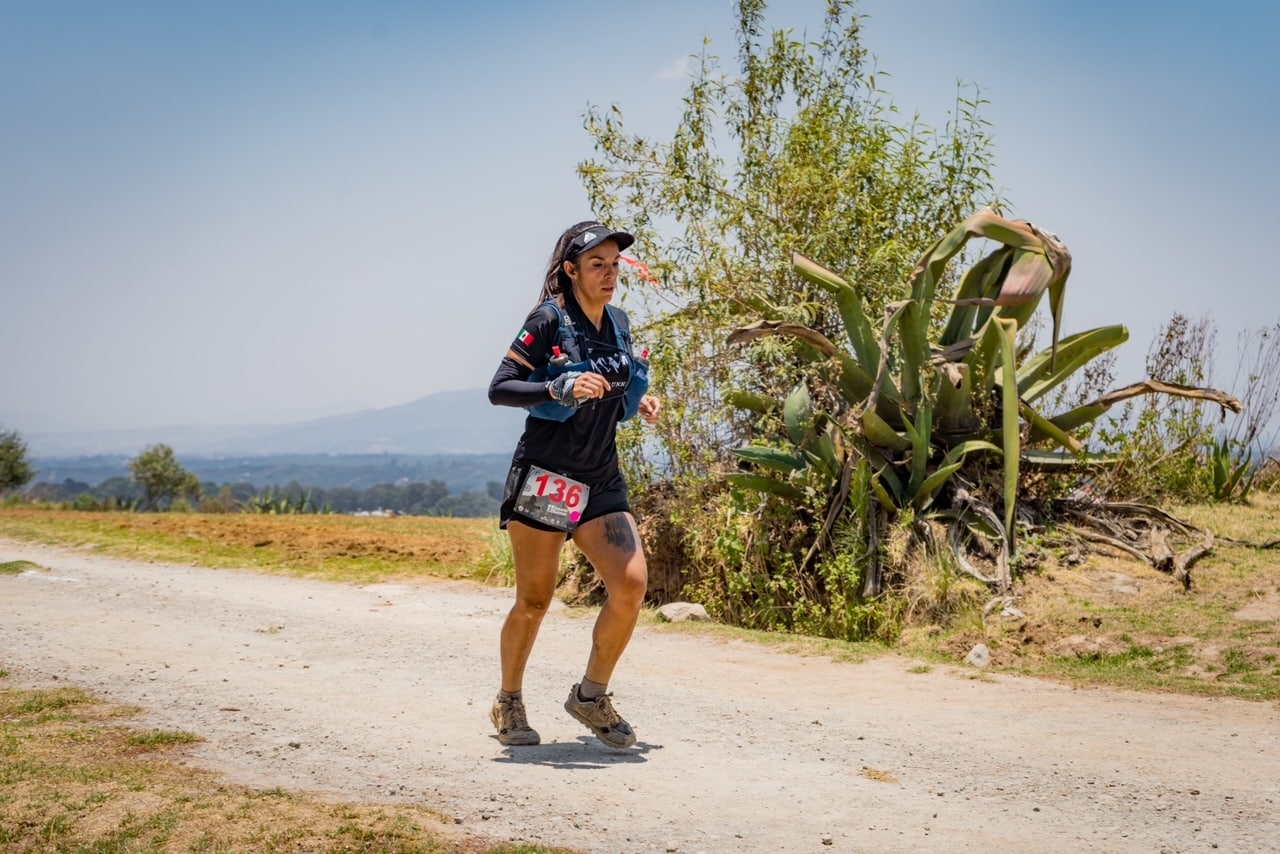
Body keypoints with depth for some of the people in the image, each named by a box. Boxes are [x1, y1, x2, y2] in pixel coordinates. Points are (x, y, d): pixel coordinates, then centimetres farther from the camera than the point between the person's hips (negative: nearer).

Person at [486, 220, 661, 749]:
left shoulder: (618, 324, 11)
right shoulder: (548, 319, -8)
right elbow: (499, 390, -11)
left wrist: (637, 402, 6)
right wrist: (560, 389, -24)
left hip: (601, 481, 5)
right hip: (545, 475, -5)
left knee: (632, 583, -11)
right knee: (534, 600, 0)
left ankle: (591, 695, 8)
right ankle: (508, 704, 22)